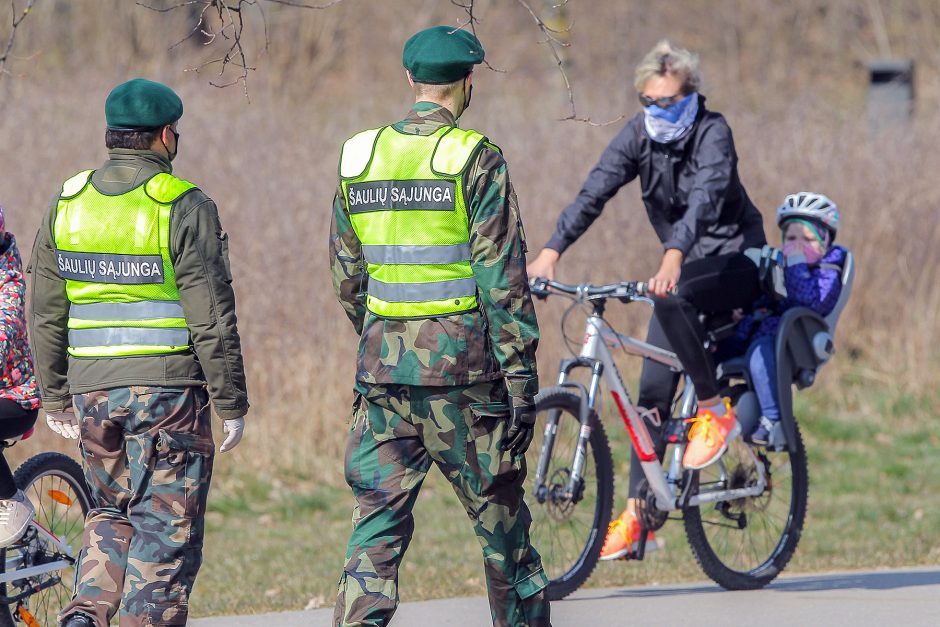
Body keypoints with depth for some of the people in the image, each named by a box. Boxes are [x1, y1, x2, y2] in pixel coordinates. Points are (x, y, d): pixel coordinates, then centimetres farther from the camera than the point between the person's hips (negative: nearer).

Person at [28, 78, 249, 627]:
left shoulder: (68, 204, 6)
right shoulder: (184, 207, -10)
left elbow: (46, 315, 10)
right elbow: (212, 318, -11)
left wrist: (55, 397, 19)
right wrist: (231, 402, -4)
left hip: (92, 391, 5)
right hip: (168, 392, -5)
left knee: (112, 514, 19)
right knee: (166, 530, 2)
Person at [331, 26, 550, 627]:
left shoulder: (359, 156, 8)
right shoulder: (476, 159, -8)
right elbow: (502, 278, -11)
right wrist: (521, 376, -8)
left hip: (382, 367, 4)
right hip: (461, 361, -4)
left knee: (378, 528, 4)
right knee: (501, 521, 9)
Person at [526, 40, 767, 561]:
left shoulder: (712, 134, -20)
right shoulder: (640, 135, -5)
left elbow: (705, 197, -38)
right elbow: (595, 191, -16)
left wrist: (674, 257, -55)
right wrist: (551, 251, -31)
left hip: (736, 264, -6)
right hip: (681, 269, 6)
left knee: (673, 298, -37)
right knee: (653, 389, -3)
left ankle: (714, 410, -19)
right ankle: (636, 517, -2)